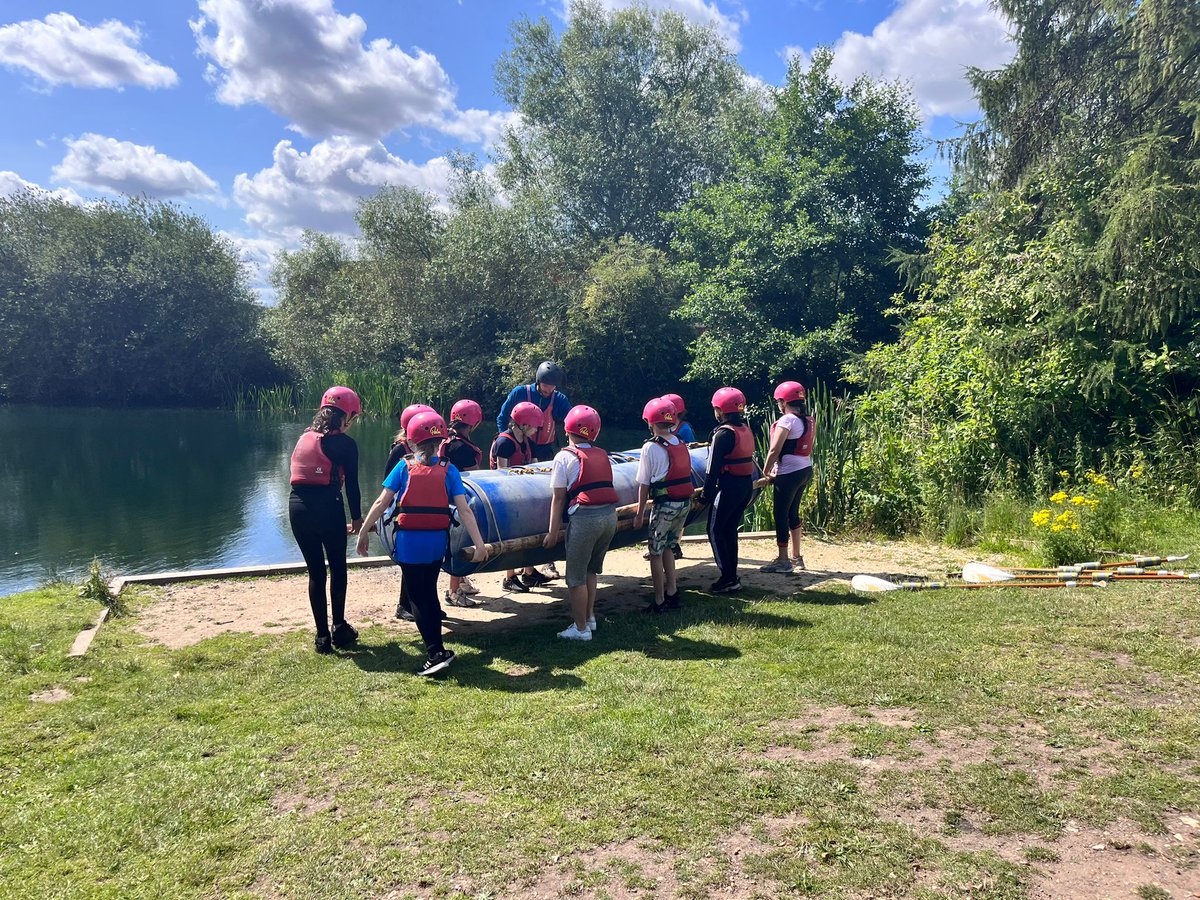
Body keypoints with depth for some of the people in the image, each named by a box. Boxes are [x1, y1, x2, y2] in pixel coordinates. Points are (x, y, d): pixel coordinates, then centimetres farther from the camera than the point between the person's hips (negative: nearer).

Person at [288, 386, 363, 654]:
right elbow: (351, 485, -1)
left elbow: (300, 476, 17)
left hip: (297, 506, 5)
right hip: (327, 506, -5)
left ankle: (323, 637, 15)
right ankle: (339, 629, 18)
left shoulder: (304, 437, 16)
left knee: (315, 571, 12)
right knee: (338, 568, 14)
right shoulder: (345, 443, -2)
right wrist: (357, 518, 10)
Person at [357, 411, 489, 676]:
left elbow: (381, 503, -4)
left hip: (409, 542, -2)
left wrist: (363, 531, 5)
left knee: (418, 596, 6)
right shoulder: (448, 470, 2)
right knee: (429, 592, 20)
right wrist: (479, 543, -4)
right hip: (437, 542, 2)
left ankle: (436, 652, -1)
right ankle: (436, 646, 28)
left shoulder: (404, 467, -1)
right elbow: (464, 510, -5)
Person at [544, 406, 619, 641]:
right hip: (610, 515, 6)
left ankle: (581, 628, 13)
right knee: (591, 570, 23)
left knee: (576, 577, 6)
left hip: (585, 517, -6)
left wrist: (553, 531, 1)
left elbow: (558, 498, -2)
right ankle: (590, 619, 30)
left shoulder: (565, 457, 0)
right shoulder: (603, 455, 15)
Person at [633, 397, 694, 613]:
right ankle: (672, 593, 24)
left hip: (665, 504, -6)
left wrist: (639, 514, 0)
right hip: (685, 502, 6)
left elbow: (644, 484, -7)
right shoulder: (681, 444, 8)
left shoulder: (651, 447, -10)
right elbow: (684, 476, 13)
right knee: (667, 547, 21)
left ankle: (659, 601, 8)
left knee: (656, 552, 5)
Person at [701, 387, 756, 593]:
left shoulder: (723, 433, -15)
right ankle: (732, 575, 20)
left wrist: (706, 494, -11)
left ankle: (728, 579, -2)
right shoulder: (746, 429, 10)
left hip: (729, 487, -8)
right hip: (747, 486, 8)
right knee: (730, 530, 17)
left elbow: (714, 467, -16)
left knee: (715, 531, 1)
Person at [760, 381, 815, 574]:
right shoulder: (808, 421, 11)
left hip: (789, 473, -9)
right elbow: (806, 448, 14)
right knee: (793, 513, 17)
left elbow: (774, 450, -17)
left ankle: (783, 561, 4)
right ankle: (796, 558, 23)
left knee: (781, 516, 0)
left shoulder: (786, 420, -15)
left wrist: (766, 472, -4)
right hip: (806, 470, 9)